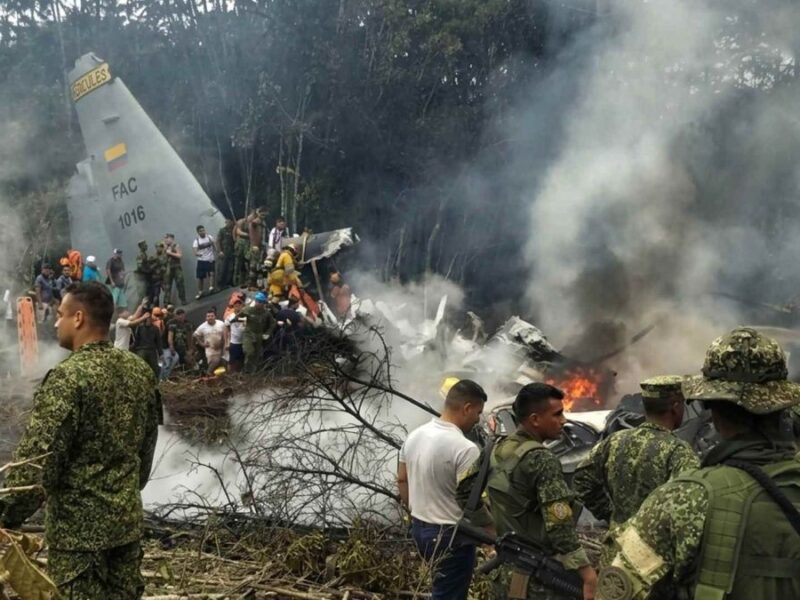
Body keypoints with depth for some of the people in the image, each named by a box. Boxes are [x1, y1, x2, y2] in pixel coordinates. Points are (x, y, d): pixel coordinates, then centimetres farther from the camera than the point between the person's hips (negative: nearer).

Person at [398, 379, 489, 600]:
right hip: (450, 534, -8)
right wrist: (495, 534, -10)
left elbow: (402, 479, 11)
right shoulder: (465, 448, -24)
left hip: (419, 527, 8)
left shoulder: (415, 435, 1)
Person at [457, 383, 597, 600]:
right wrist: (586, 571, -20)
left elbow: (464, 489, 14)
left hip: (508, 572, 8)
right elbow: (559, 524, -24)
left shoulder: (496, 450, 4)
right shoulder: (541, 459, -20)